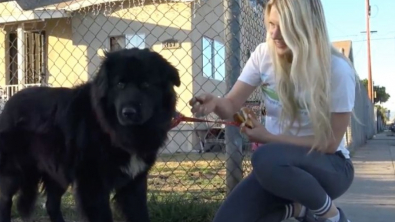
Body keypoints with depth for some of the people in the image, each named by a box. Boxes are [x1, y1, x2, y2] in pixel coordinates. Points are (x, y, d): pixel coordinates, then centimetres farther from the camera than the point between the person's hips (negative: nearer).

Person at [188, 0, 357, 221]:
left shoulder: (337, 70, -17)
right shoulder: (264, 55, -5)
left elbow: (330, 142, -14)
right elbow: (231, 106, -7)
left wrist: (269, 137, -20)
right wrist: (214, 102, -31)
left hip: (328, 165, -4)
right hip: (278, 165, 4)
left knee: (266, 158, -38)